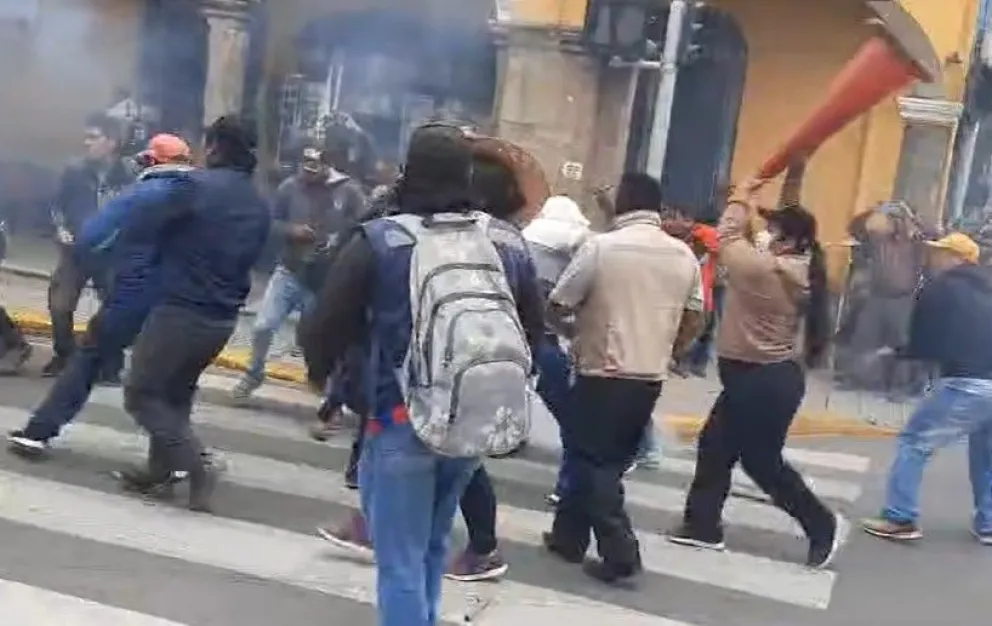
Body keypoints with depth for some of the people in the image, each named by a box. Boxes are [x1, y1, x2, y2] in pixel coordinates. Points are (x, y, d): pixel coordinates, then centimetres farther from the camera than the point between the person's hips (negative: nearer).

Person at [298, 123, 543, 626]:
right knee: (431, 546, 25)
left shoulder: (380, 240, -11)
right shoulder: (509, 243, 2)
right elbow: (533, 332, 11)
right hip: (479, 423, 5)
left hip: (403, 425, -5)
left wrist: (320, 370, 15)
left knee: (401, 563, 5)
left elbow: (321, 331, -7)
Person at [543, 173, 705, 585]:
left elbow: (558, 306, -7)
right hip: (651, 377, 6)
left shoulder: (601, 247, -11)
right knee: (606, 460, 17)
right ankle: (569, 536, 27)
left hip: (603, 374, -6)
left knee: (593, 462, 5)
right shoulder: (684, 255, 5)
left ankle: (621, 554, 3)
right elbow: (694, 321, 11)